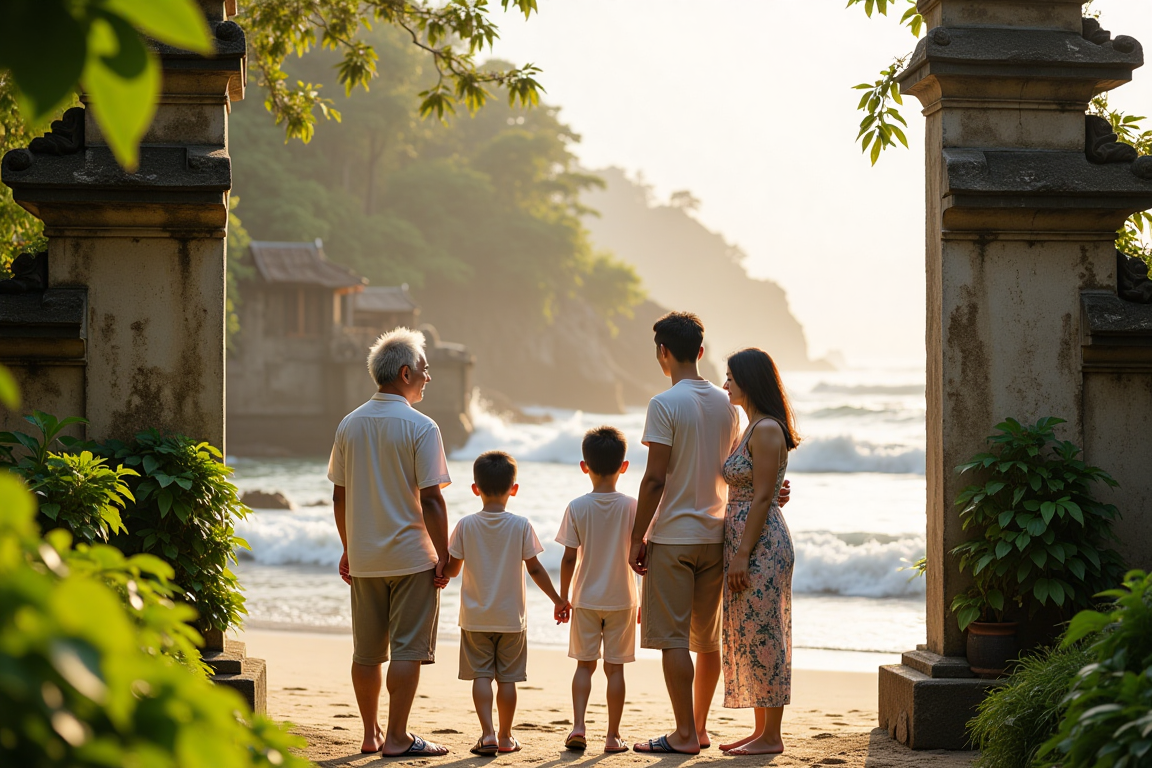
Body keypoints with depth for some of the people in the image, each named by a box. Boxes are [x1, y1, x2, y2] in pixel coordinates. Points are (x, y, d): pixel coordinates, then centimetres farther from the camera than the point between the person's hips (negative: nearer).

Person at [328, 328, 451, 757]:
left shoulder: (350, 425, 6)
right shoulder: (420, 427, -11)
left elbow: (339, 495, 10)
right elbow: (430, 499, -14)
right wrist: (443, 556, -7)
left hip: (364, 560, 6)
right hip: (411, 557, -6)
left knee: (366, 652, 12)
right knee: (407, 649, 0)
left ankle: (371, 734, 19)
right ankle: (396, 738, 0)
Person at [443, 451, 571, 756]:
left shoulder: (466, 525, -6)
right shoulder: (521, 525, -7)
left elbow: (452, 570, -1)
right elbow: (535, 569, -5)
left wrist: (439, 573, 22)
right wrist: (558, 600, 5)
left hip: (475, 617, 0)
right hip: (511, 617, 0)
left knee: (481, 675, 3)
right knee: (507, 678, 8)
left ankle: (487, 733, -9)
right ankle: (505, 736, 15)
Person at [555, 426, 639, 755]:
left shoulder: (577, 507, -7)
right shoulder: (632, 507, -6)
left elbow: (569, 559, -7)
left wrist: (562, 598, 4)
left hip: (586, 598, 0)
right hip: (621, 599, 0)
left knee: (585, 664, 9)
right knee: (615, 667, 6)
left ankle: (578, 725, -6)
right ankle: (613, 735, 8)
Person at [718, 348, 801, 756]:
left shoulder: (767, 431, -14)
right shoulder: (754, 428, 17)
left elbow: (762, 498, -19)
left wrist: (742, 555, -20)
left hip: (760, 545, -10)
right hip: (747, 546, 10)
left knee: (762, 637, -6)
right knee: (750, 638, 12)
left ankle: (771, 737, -1)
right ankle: (761, 730, 18)